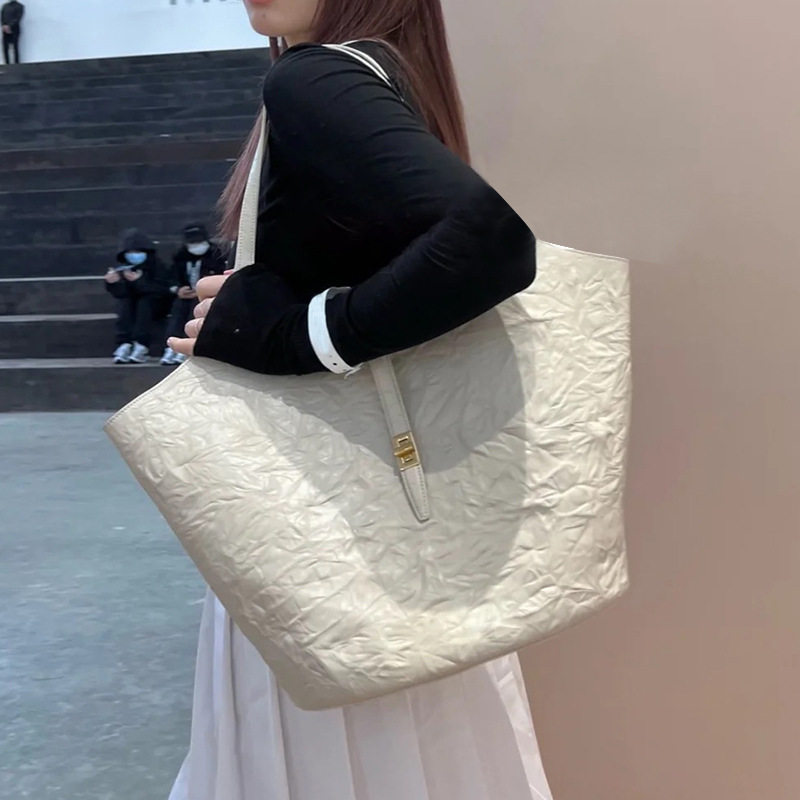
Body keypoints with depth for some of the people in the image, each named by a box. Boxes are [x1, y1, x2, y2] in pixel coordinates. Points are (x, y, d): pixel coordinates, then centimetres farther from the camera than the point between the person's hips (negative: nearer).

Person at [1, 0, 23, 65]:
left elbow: (18, 18, -8)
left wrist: (9, 26, -16)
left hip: (14, 31, -5)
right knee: (5, 49, 0)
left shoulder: (19, 6, 2)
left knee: (15, 48, -6)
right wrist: (4, 26, -7)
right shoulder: (5, 5, 17)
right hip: (5, 31, 5)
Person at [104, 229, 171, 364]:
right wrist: (113, 283, -36)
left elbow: (163, 290, -23)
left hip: (152, 304, -3)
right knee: (124, 303, -27)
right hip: (130, 307, 3)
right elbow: (120, 293, -14)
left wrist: (139, 281, -35)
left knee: (144, 301, -32)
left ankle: (141, 347, -41)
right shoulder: (122, 266, -4)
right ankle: (124, 345, -37)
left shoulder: (155, 264, -11)